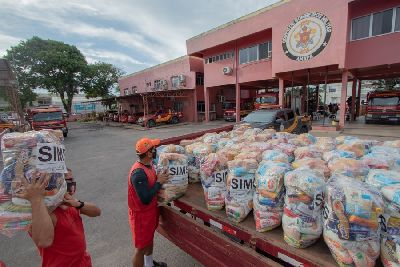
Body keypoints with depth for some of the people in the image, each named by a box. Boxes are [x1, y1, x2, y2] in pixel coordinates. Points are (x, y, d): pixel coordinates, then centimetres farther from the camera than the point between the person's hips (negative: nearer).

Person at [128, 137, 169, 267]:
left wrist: (160, 177, -6)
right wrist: (159, 182, -24)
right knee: (141, 247, 11)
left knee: (149, 238, 29)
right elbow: (146, 199, -31)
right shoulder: (138, 172, -32)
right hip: (141, 214, -9)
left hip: (150, 210, 9)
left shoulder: (149, 164, -4)